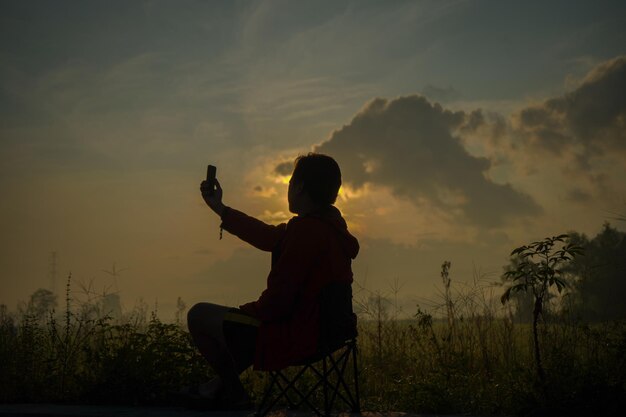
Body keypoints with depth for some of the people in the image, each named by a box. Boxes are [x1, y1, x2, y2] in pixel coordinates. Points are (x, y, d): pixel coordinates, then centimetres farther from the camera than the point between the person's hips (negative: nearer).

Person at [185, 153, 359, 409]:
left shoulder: (305, 230, -26)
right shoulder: (330, 226, 6)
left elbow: (278, 298, -26)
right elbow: (271, 237, 17)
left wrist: (249, 311, -3)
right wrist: (219, 208, 26)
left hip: (296, 339, -10)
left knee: (198, 315, 6)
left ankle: (233, 393, 22)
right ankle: (223, 382, 41)